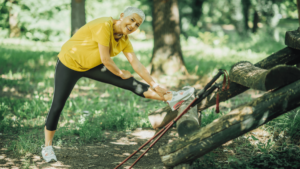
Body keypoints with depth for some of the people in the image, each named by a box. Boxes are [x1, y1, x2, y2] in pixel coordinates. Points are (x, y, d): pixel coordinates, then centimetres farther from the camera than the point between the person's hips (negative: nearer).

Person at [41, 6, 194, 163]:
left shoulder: (124, 41, -6)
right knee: (57, 106, -5)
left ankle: (171, 98, -8)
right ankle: (47, 146, 11)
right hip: (69, 64, -6)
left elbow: (137, 65, -7)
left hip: (91, 66, 6)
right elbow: (105, 59, -29)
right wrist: (120, 73, -12)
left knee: (132, 83, -5)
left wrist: (155, 86, -11)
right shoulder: (104, 26, -30)